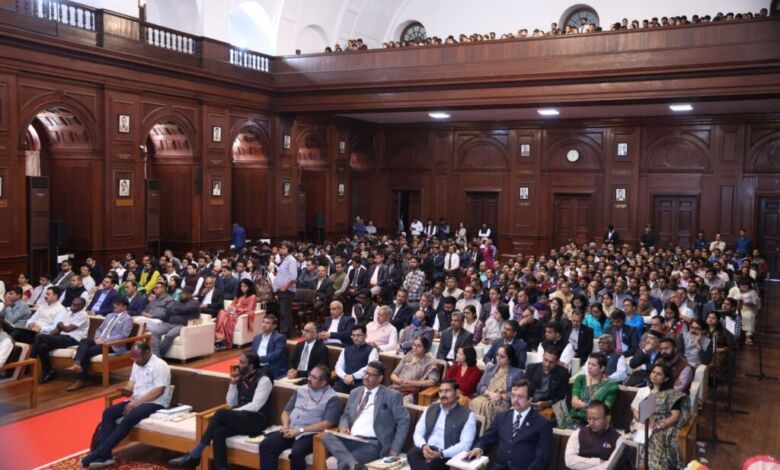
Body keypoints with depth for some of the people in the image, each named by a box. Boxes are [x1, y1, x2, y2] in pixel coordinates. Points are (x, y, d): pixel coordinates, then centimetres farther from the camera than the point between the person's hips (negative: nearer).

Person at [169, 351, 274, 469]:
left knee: (221, 414, -28)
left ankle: (194, 455, -18)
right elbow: (231, 403, 13)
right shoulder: (242, 377, 12)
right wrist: (233, 383, 0)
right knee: (219, 432, -28)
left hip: (256, 420, -7)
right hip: (241, 417, 7)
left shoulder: (263, 379, -10)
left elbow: (255, 406, -17)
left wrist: (231, 413, -16)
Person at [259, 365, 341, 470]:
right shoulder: (301, 390, 14)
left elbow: (327, 424, -14)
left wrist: (300, 430, -15)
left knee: (296, 453, -34)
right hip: (290, 431, 6)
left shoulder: (332, 398, -5)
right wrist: (285, 425, -3)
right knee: (265, 445, -17)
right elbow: (286, 411, 20)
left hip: (309, 435, -6)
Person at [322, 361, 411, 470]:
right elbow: (346, 415, 27)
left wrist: (395, 449, -9)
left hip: (373, 443, -6)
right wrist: (344, 425, 1)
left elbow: (404, 421, -1)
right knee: (328, 437, -29)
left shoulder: (392, 396, 3)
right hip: (351, 439, 6)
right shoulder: (355, 392, 20)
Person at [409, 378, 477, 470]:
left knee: (431, 462, -36)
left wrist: (441, 454, -21)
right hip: (426, 450, 4)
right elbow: (418, 433, 13)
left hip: (447, 455, -4)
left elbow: (465, 444, -7)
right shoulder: (430, 409, 18)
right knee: (412, 454, -30)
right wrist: (424, 446, -12)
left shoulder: (468, 415, 3)